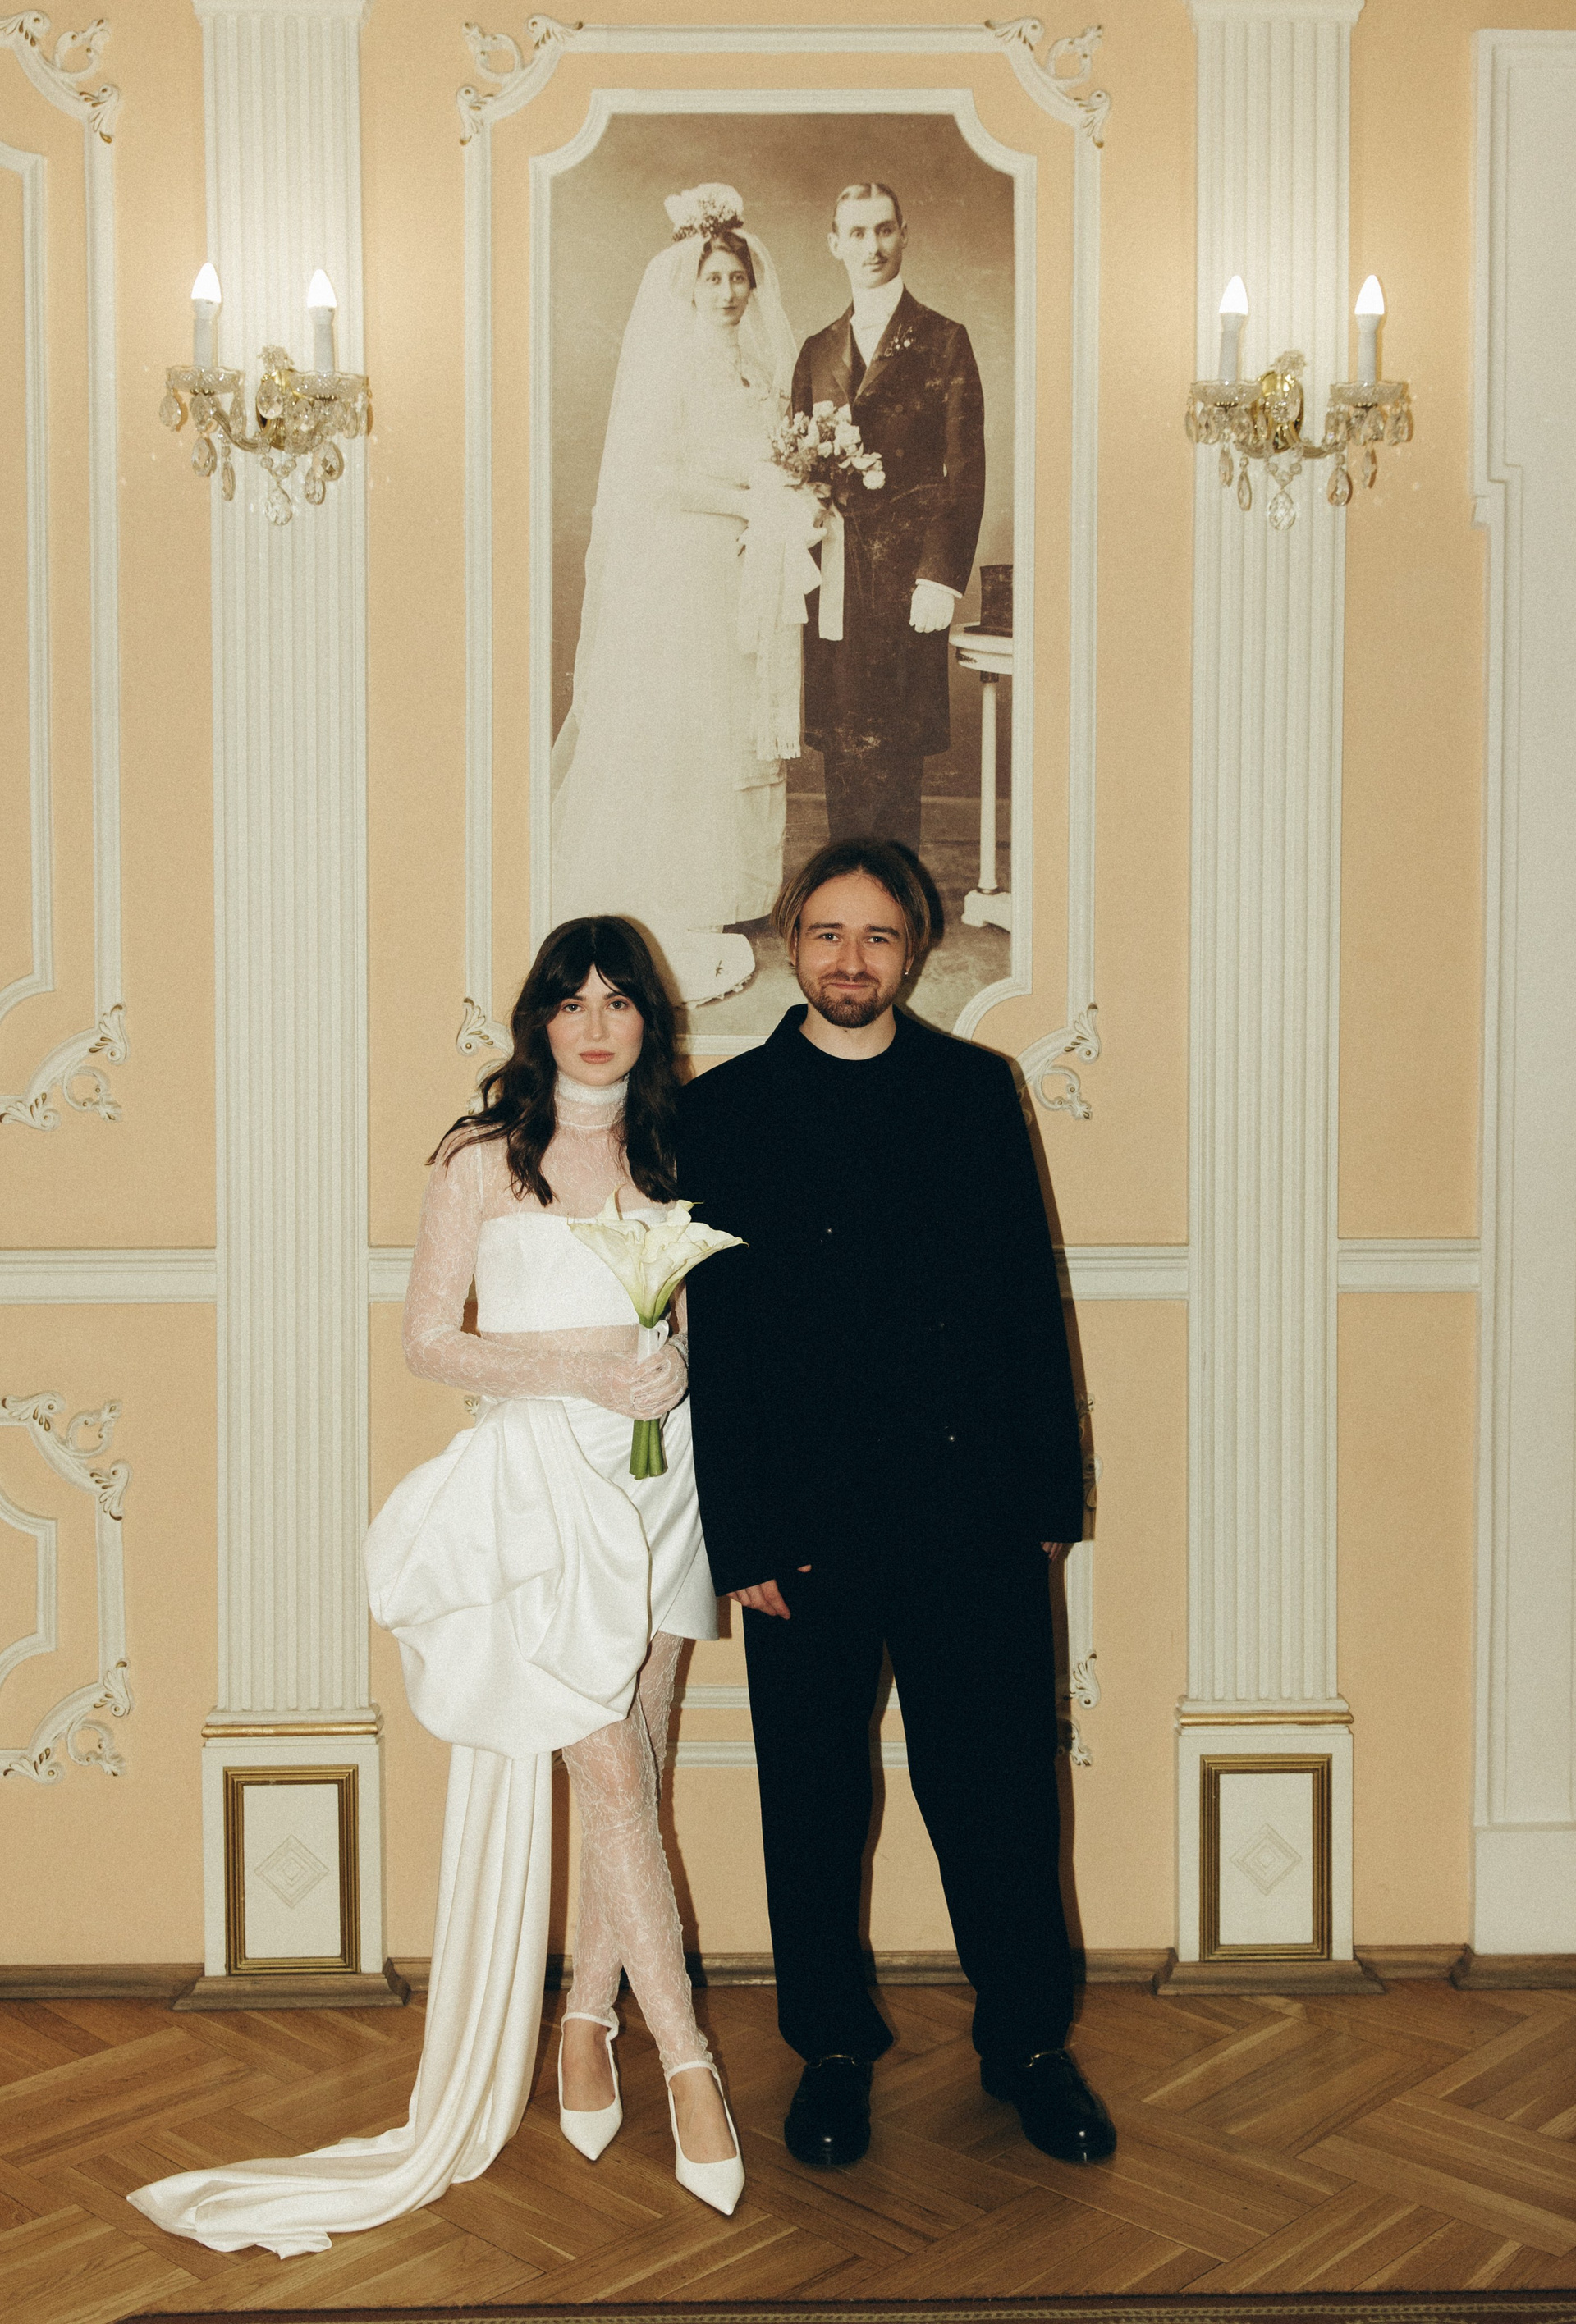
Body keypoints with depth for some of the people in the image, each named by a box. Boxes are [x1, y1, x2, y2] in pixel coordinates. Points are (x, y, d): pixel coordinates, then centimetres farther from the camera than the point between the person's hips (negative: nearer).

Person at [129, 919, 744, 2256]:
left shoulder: (666, 1156, 12)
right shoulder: (485, 1159, -2)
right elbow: (431, 1341, -4)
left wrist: (679, 1365, 0)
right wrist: (585, 1366, -13)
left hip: (660, 1476, 5)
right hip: (542, 1480, -4)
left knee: (633, 1775, 7)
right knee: (609, 1777, -7)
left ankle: (589, 2028, 23)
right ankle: (687, 2062, 0)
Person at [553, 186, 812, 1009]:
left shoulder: (762, 370, 14)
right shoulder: (667, 363, -8)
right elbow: (653, 477, -16)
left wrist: (795, 499, 0)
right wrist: (750, 503, -17)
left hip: (746, 573, 7)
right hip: (677, 576, -7)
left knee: (739, 726, 8)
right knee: (672, 735, -3)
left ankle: (717, 900, 18)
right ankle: (666, 921, 4)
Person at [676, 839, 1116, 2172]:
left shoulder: (977, 1090, 8)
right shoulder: (725, 1111, 2)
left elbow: (1031, 1294, 7)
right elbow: (713, 1339, -1)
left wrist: (1052, 1486, 2)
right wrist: (744, 1537, -7)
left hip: (974, 1511, 1)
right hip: (808, 1520, -1)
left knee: (999, 1790, 8)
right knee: (815, 1805, 10)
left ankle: (1028, 2043, 27)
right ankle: (833, 2051, 28)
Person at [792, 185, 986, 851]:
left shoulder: (943, 341, 3)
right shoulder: (818, 351, 17)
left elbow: (966, 471, -3)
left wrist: (942, 577, -13)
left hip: (905, 577, -4)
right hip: (833, 587, 4)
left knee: (893, 758, -5)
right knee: (842, 755, 6)